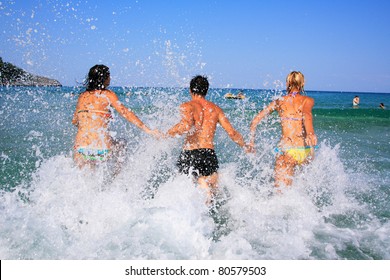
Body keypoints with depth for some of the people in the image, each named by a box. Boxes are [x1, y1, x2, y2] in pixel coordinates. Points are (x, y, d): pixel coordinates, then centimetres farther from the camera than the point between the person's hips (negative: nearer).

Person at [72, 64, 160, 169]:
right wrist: (147, 129, -6)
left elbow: (74, 121, 23)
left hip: (81, 147, 3)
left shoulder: (82, 96, 15)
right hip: (101, 148, -3)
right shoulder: (107, 94, 2)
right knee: (121, 146, 29)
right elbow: (125, 113, -5)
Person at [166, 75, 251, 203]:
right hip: (209, 153, 3)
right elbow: (232, 133, 12)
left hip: (189, 153, -3)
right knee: (214, 191, 6)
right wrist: (246, 147, 27)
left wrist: (169, 134, -7)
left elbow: (186, 125, -22)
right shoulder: (215, 108, 14)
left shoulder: (187, 106, 0)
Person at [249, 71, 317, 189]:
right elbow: (306, 114, -16)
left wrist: (251, 140, 20)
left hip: (286, 150, -1)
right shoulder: (308, 100, 8)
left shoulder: (279, 101, 12)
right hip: (305, 151, 1)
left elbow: (256, 120, 10)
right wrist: (310, 134, -31)